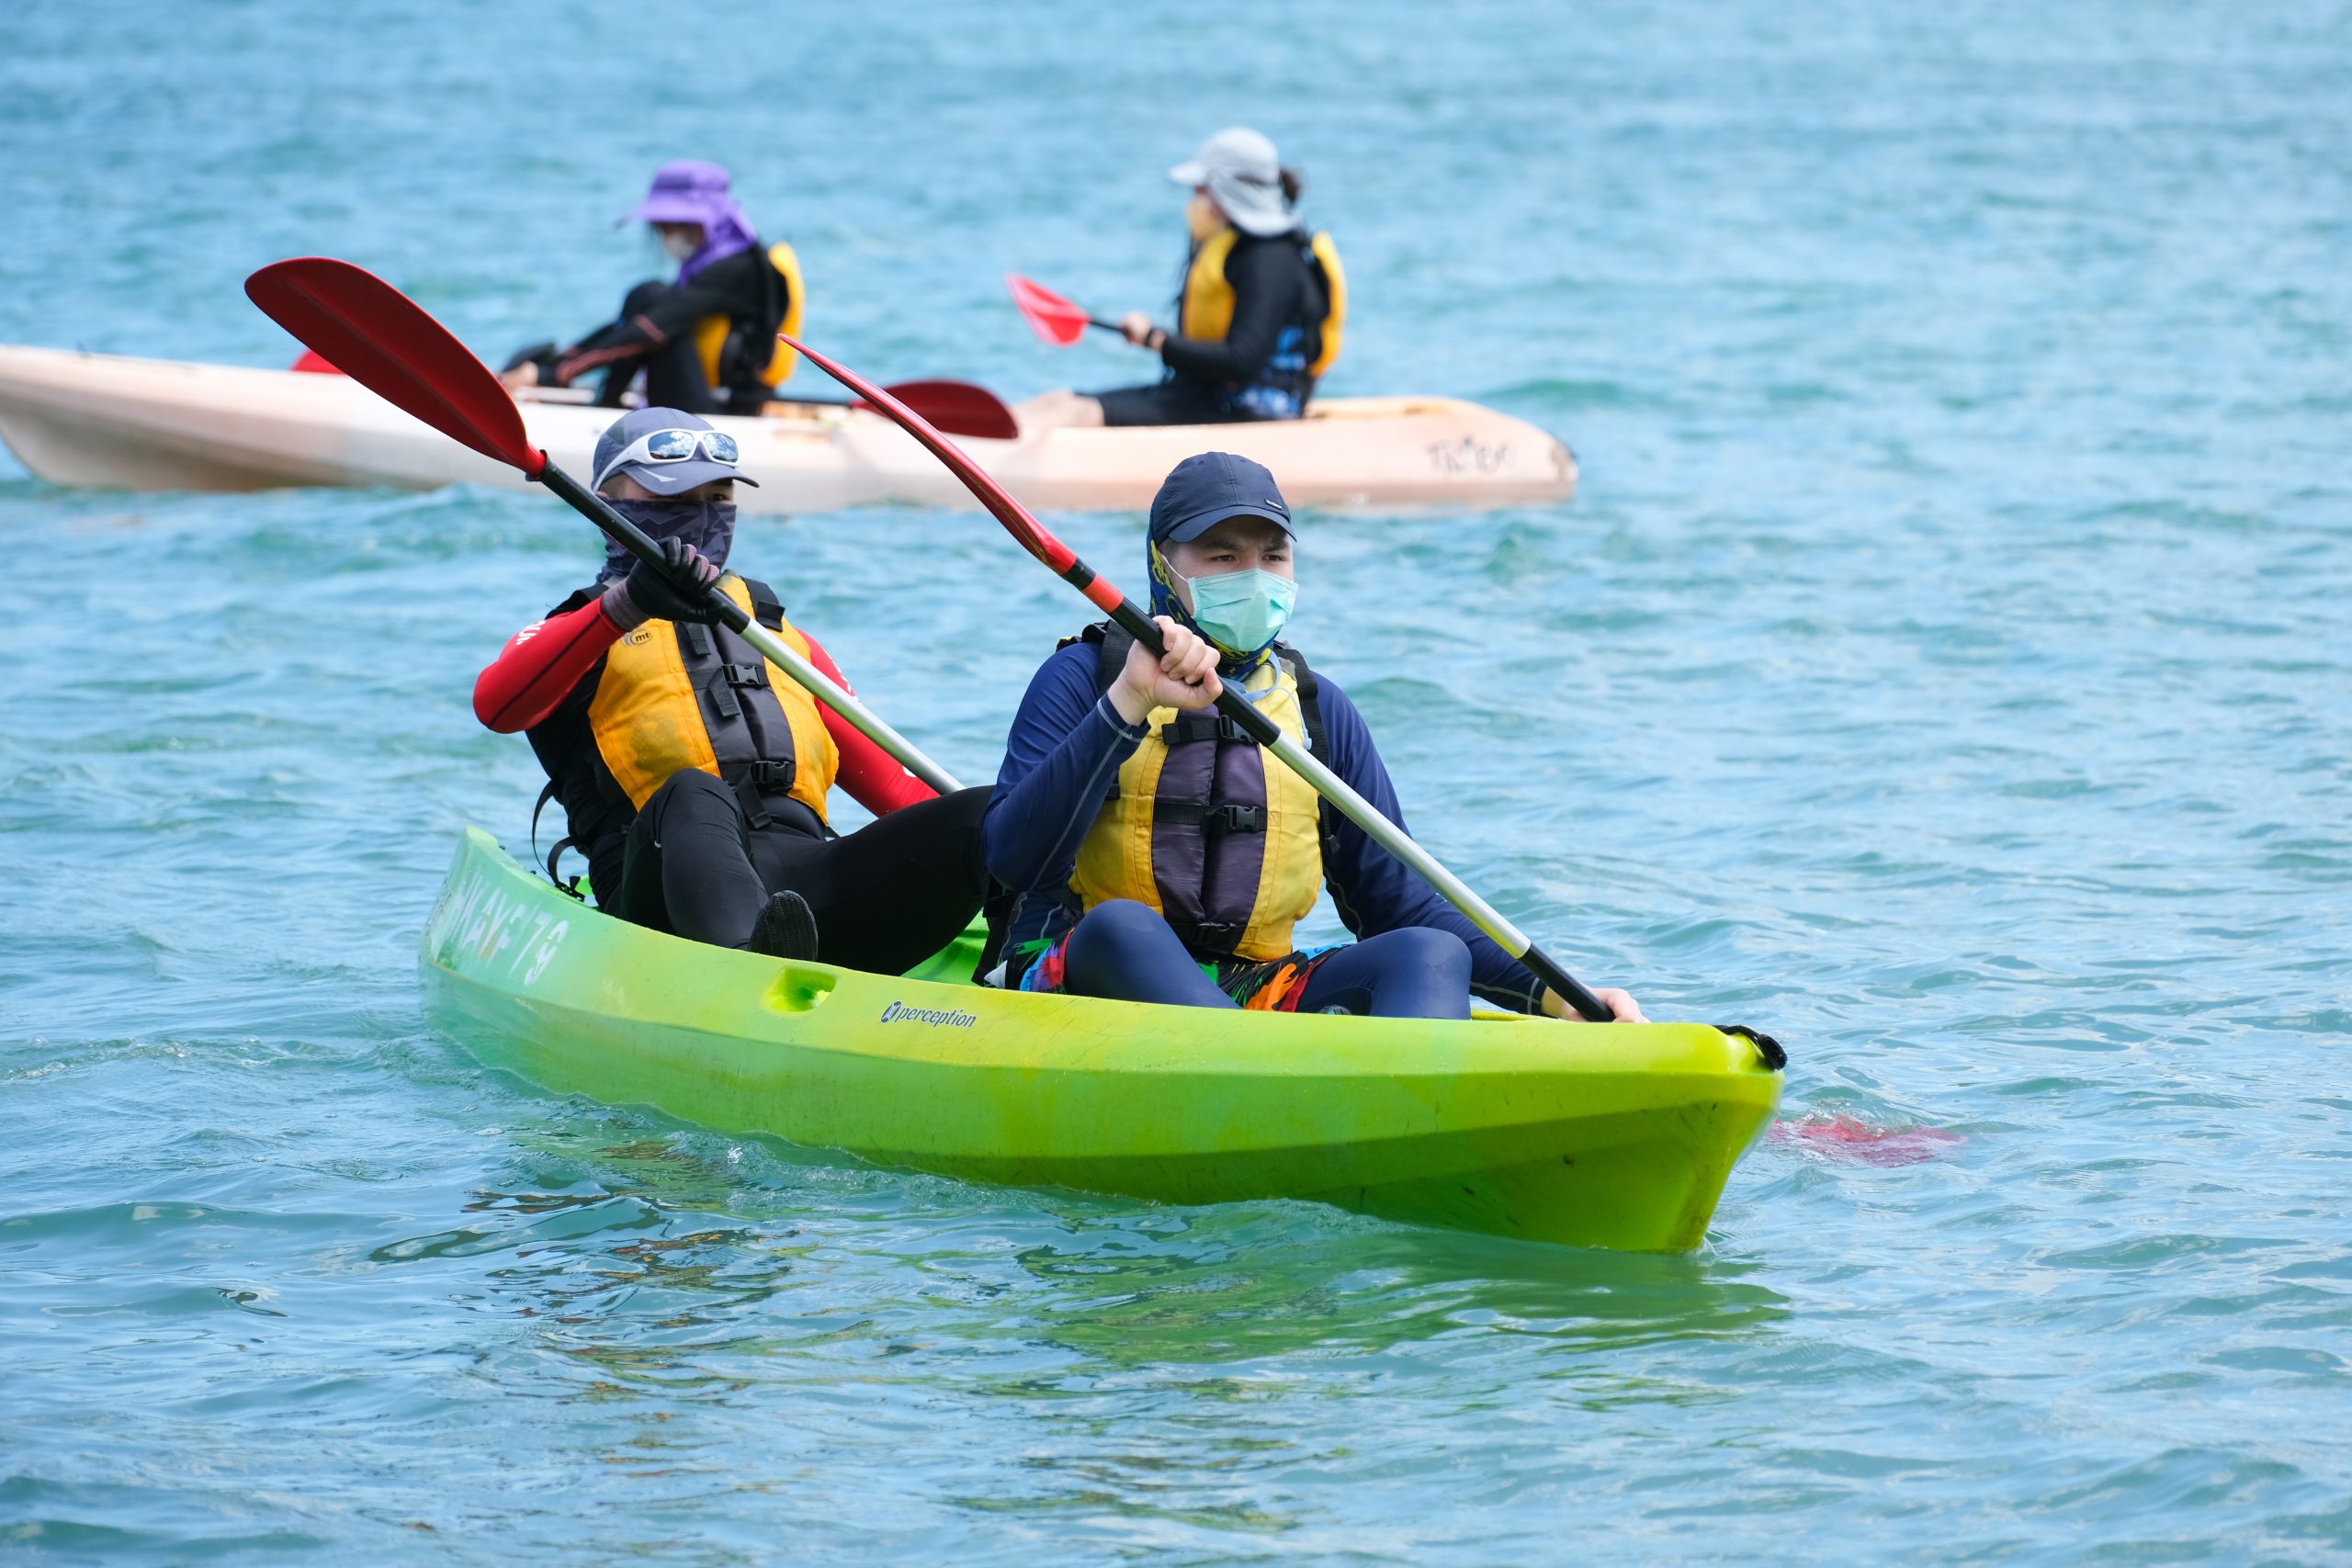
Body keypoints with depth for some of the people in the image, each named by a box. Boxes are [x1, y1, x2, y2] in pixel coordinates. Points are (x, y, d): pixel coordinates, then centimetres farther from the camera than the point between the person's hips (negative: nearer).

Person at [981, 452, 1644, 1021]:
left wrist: (1552, 995, 4)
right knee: (1121, 922, -37)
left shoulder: (1318, 708, 16)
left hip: (1260, 989, 4)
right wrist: (1128, 705, -22)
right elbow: (1012, 859, -13)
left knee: (1433, 954, -23)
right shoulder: (1083, 678, 3)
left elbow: (1393, 901, 17)